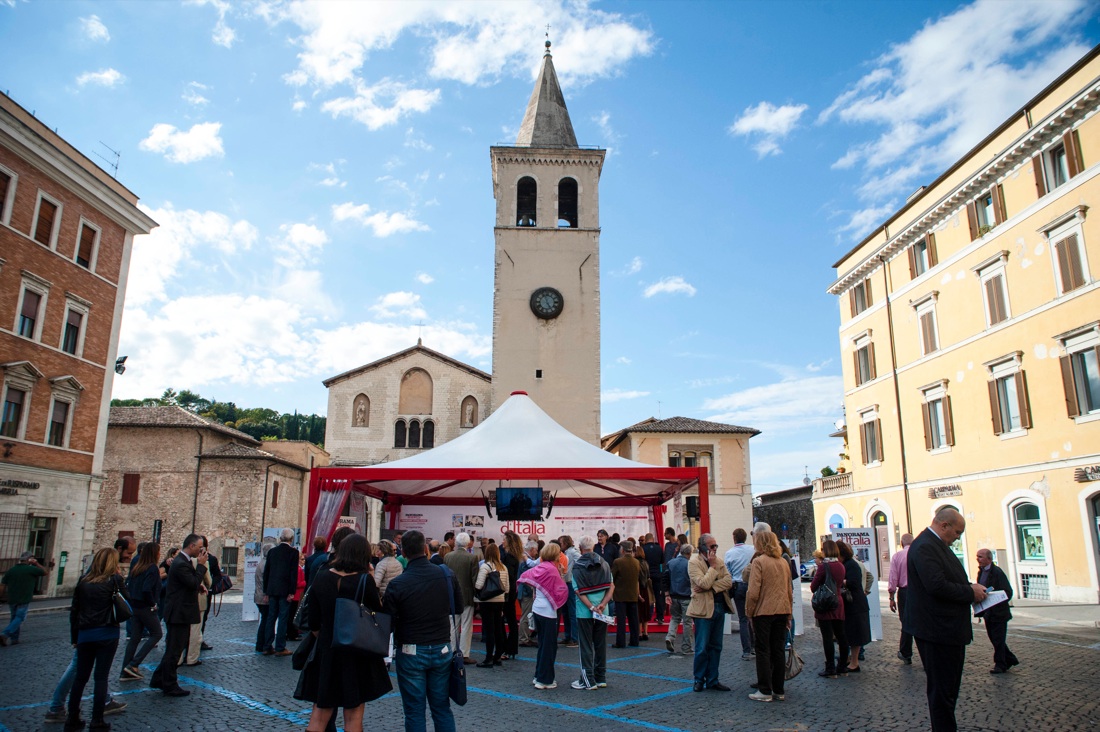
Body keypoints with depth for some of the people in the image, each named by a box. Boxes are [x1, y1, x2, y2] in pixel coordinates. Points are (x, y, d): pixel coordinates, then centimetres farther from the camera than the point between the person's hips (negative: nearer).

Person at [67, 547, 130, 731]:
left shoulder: (83, 581, 7)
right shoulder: (114, 579, -5)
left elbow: (74, 610, 9)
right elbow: (127, 603, -2)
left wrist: (74, 636, 16)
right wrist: (120, 579, 6)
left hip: (84, 634, 4)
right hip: (107, 634, -4)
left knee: (80, 677, 14)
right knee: (101, 677, 2)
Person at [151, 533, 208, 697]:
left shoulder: (183, 561, 12)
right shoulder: (181, 564, -22)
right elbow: (194, 583, -25)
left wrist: (198, 586, 5)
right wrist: (201, 565, -18)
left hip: (179, 613, 11)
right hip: (179, 614, -11)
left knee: (173, 649, 20)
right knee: (174, 651, 1)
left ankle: (158, 680, 31)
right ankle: (170, 686, 12)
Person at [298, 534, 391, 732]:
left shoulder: (321, 576, -3)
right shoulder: (364, 580, -15)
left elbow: (312, 620, 2)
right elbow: (379, 611, -4)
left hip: (326, 652, 3)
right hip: (357, 655, -3)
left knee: (320, 713, 14)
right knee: (353, 715, 10)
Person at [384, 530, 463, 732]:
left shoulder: (397, 584, -16)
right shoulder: (446, 575, -7)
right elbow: (458, 607, 7)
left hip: (411, 653, -3)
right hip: (442, 649, 3)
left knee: (414, 711, 9)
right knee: (442, 708, 15)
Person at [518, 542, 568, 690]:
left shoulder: (539, 567, 4)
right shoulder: (552, 569, -17)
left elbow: (524, 577, 12)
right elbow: (561, 591, -16)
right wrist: (561, 576, -3)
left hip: (537, 609, 8)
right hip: (548, 611, -8)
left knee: (542, 644, 19)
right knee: (549, 647, 2)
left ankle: (539, 676, 27)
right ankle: (544, 680, 7)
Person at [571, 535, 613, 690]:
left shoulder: (577, 567, -8)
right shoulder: (603, 564, 3)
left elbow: (579, 591, -16)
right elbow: (611, 586, -3)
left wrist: (591, 607, -17)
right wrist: (603, 604, -11)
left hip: (584, 612, -4)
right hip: (602, 612, 4)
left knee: (586, 646, 5)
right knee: (601, 644, 13)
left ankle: (588, 680, 7)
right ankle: (601, 678, 21)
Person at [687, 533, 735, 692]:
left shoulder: (720, 562, 11)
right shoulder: (694, 563, -8)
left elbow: (728, 581, -3)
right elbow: (704, 583, -21)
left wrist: (711, 587, -16)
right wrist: (712, 566, -13)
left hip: (719, 607, 6)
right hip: (704, 609, -6)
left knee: (715, 647, 11)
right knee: (702, 648, -1)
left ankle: (712, 680, 21)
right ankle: (699, 679, 15)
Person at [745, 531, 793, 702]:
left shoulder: (759, 561, -12)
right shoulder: (784, 562, 8)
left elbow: (753, 591, -17)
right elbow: (790, 590, 14)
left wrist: (749, 611, -6)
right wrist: (788, 613, 20)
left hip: (763, 611, -6)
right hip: (782, 611, 6)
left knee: (763, 651, 3)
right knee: (778, 651, 12)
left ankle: (765, 691, 6)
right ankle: (779, 691, 17)